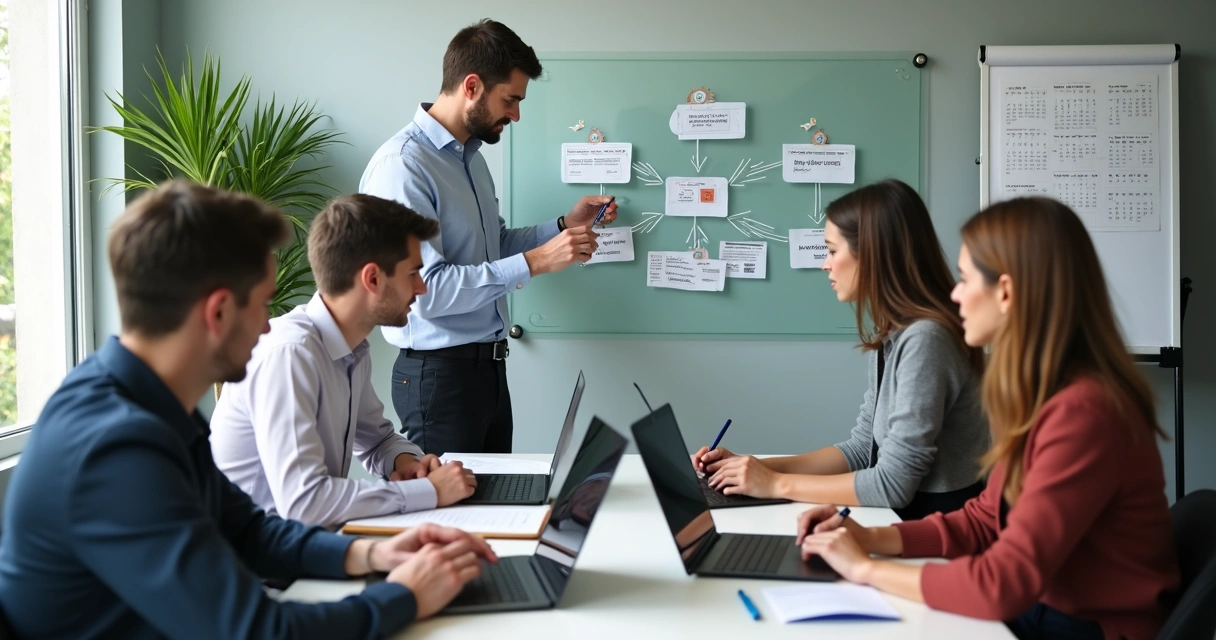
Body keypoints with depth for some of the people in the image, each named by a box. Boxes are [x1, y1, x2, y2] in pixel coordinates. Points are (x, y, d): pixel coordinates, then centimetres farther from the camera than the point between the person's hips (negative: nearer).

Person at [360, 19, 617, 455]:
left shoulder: (471, 155, 10)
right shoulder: (402, 165, -19)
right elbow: (424, 288, -27)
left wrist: (564, 226, 8)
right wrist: (534, 263, -25)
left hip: (487, 365, 9)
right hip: (439, 373, -9)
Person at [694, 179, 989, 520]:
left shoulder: (924, 339, -22)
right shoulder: (891, 334, 7)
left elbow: (893, 484, -23)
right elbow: (862, 449, 11)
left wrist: (778, 485, -14)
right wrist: (757, 469, 2)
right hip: (903, 515, 7)